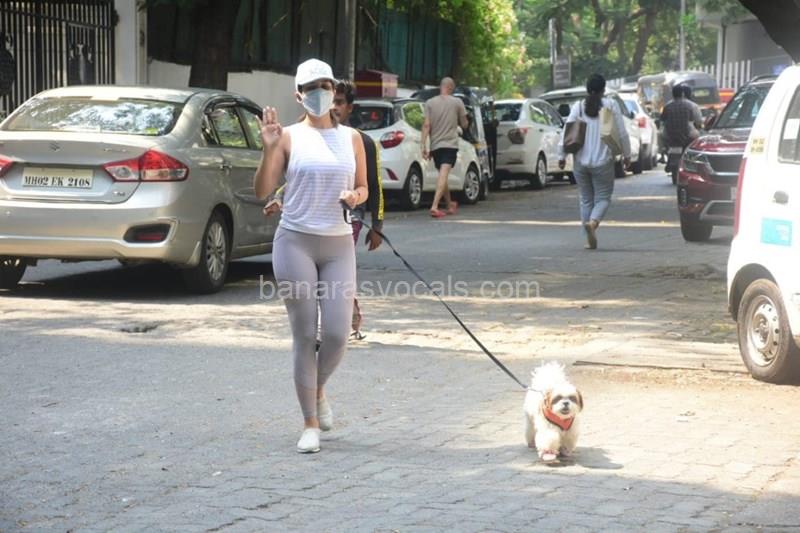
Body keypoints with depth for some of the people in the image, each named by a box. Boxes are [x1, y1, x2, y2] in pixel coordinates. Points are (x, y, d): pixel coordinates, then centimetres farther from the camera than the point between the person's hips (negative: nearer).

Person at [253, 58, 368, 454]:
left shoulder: (351, 138, 10)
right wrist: (269, 149, -16)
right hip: (295, 242, -2)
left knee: (337, 334, -5)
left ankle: (319, 391, 28)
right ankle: (310, 424, 10)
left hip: (338, 244, 3)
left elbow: (363, 188, 17)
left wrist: (356, 196, -5)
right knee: (305, 335, -1)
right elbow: (262, 191, -3)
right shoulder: (290, 137, 1)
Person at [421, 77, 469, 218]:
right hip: (450, 143, -3)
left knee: (443, 175, 18)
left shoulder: (430, 103, 3)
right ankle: (434, 206, -30)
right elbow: (464, 124, 6)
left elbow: (426, 125, -4)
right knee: (443, 175, -14)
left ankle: (450, 205, 32)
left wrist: (424, 145, -5)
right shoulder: (457, 103, 0)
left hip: (435, 145, 3)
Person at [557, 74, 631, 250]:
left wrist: (562, 155, 7)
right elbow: (622, 133, -2)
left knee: (586, 199, 13)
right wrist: (626, 154, 10)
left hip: (581, 161, 2)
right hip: (603, 161, -2)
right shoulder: (611, 106, -2)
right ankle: (593, 221, -26)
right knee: (603, 197, 5)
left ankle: (590, 239, 11)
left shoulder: (578, 106, 2)